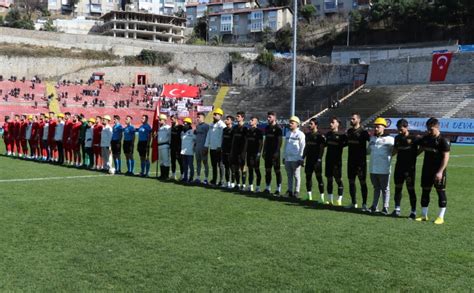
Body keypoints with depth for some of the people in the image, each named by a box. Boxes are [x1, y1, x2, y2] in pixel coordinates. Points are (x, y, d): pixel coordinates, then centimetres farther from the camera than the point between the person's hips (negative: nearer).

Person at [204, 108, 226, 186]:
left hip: (219, 149, -7)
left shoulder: (222, 125, -9)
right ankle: (214, 180, 20)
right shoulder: (211, 125, 15)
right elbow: (208, 136, 18)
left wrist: (220, 147, -22)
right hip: (212, 148, 7)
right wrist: (206, 147, 15)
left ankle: (222, 181, 4)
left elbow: (223, 137, -16)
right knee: (214, 165, 12)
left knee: (220, 165, -2)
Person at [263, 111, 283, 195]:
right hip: (268, 153, 7)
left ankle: (278, 189, 3)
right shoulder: (267, 128, 13)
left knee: (277, 170, -1)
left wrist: (276, 152, -18)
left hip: (275, 153, -7)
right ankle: (268, 188, 16)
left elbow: (279, 142, -12)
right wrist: (264, 151, 14)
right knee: (267, 170, 9)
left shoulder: (278, 128, -8)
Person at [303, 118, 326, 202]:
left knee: (319, 177, -4)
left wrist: (319, 159, -18)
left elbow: (322, 148, -11)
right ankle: (309, 197, 17)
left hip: (316, 160, -7)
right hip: (309, 159, 7)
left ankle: (322, 197, -1)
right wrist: (303, 157, 15)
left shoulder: (319, 135, -7)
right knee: (308, 177, 9)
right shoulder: (308, 135, 13)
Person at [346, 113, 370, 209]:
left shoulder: (363, 132, -10)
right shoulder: (349, 131, 9)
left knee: (362, 182, 0)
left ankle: (364, 204, 6)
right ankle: (353, 203, 19)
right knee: (351, 181, 9)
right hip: (351, 160, 6)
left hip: (361, 161, -6)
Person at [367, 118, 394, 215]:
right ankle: (374, 206, 20)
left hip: (384, 170, -5)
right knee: (376, 188, 15)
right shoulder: (372, 138, 12)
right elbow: (368, 151, 21)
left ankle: (385, 208, 9)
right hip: (373, 169, 5)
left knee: (385, 189, 4)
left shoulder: (389, 139, -7)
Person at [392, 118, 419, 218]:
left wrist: (415, 154, -9)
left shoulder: (414, 138, -9)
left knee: (411, 189, 0)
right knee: (398, 187, 8)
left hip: (410, 167, -5)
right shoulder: (397, 138, 8)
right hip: (399, 166, 5)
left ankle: (413, 212, 7)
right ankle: (397, 209, 17)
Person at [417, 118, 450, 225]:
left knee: (441, 192, 1)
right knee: (425, 191, 9)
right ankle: (424, 215, 18)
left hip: (438, 171, -6)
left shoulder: (443, 140, -12)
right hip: (426, 170, 6)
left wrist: (440, 172, -19)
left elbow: (446, 157, -14)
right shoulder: (425, 139, 7)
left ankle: (441, 217, 8)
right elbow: (420, 150, 20)